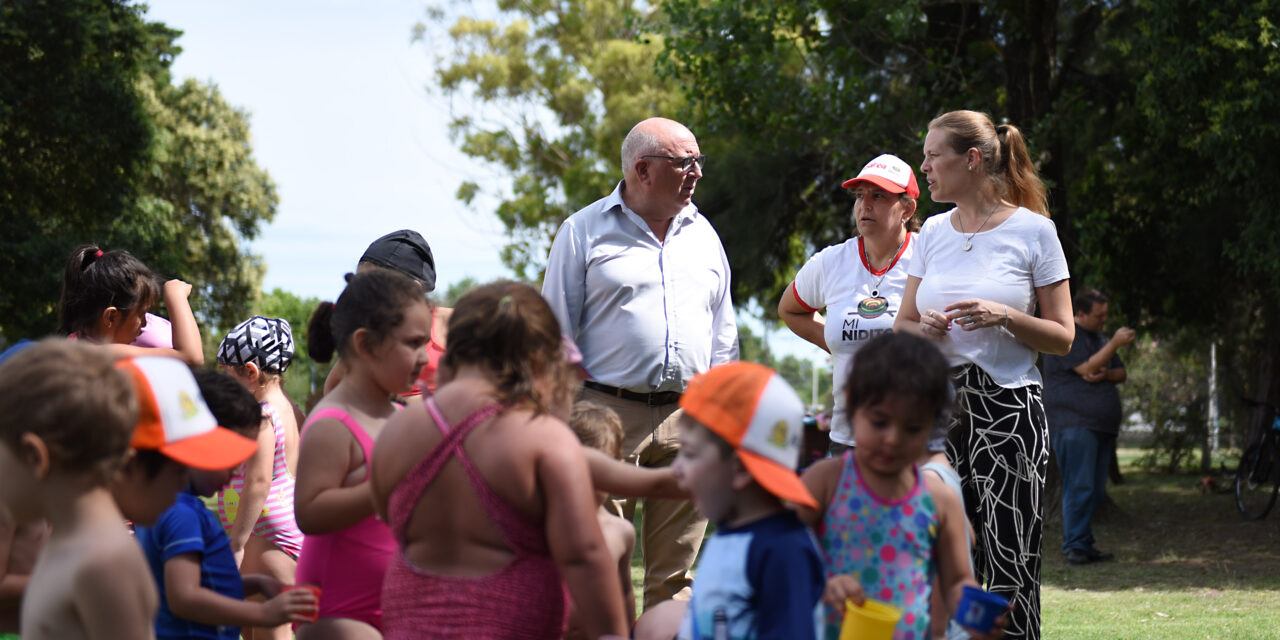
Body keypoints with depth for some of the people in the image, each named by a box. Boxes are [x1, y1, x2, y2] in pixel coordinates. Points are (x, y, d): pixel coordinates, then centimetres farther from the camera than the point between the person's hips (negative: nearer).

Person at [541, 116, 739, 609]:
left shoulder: (702, 235, 17)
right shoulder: (585, 231, 3)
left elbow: (723, 339, 22)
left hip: (688, 418, 4)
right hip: (610, 413, -4)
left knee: (675, 573, 5)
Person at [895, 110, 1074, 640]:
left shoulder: (1033, 230, -1)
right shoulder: (933, 232, 12)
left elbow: (1062, 337, 1)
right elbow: (901, 326, 19)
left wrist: (1005, 317, -16)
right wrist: (925, 328, -4)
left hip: (1007, 413, -4)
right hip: (938, 410, 4)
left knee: (1009, 568, -8)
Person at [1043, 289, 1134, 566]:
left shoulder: (1100, 338, 22)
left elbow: (1121, 374, 19)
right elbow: (1087, 368, -16)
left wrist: (1105, 374, -4)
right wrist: (1115, 343, -15)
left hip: (1102, 426, 9)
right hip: (1074, 425, -9)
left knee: (1095, 491, 7)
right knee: (1079, 487, -13)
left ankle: (1085, 546, 10)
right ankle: (1075, 546, -13)